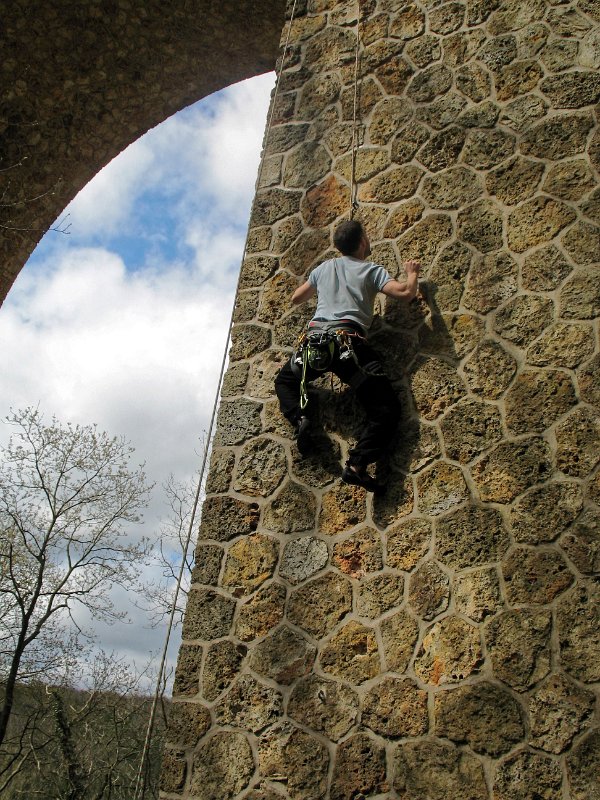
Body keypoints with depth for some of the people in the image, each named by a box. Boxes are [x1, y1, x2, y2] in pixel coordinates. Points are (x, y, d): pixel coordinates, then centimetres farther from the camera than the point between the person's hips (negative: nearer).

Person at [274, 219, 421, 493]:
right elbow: (405, 293, 1)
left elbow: (296, 298, 35)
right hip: (348, 340, -4)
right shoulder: (371, 270, 13)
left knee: (284, 380, 32)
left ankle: (300, 418, 3)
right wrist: (412, 273, 22)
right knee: (386, 408, -2)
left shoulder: (324, 268, 25)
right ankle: (357, 464, -21)